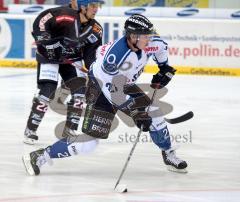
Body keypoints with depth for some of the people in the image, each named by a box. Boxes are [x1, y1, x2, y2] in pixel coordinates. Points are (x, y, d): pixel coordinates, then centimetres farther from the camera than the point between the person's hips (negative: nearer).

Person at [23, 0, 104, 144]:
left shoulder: (95, 29, -9)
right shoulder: (65, 15, -29)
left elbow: (92, 53, -2)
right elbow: (40, 22, -24)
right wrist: (45, 41, -27)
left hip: (72, 58, 6)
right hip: (49, 54, -6)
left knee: (80, 89, -4)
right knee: (47, 90, -15)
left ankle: (70, 129, 10)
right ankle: (30, 130, -4)